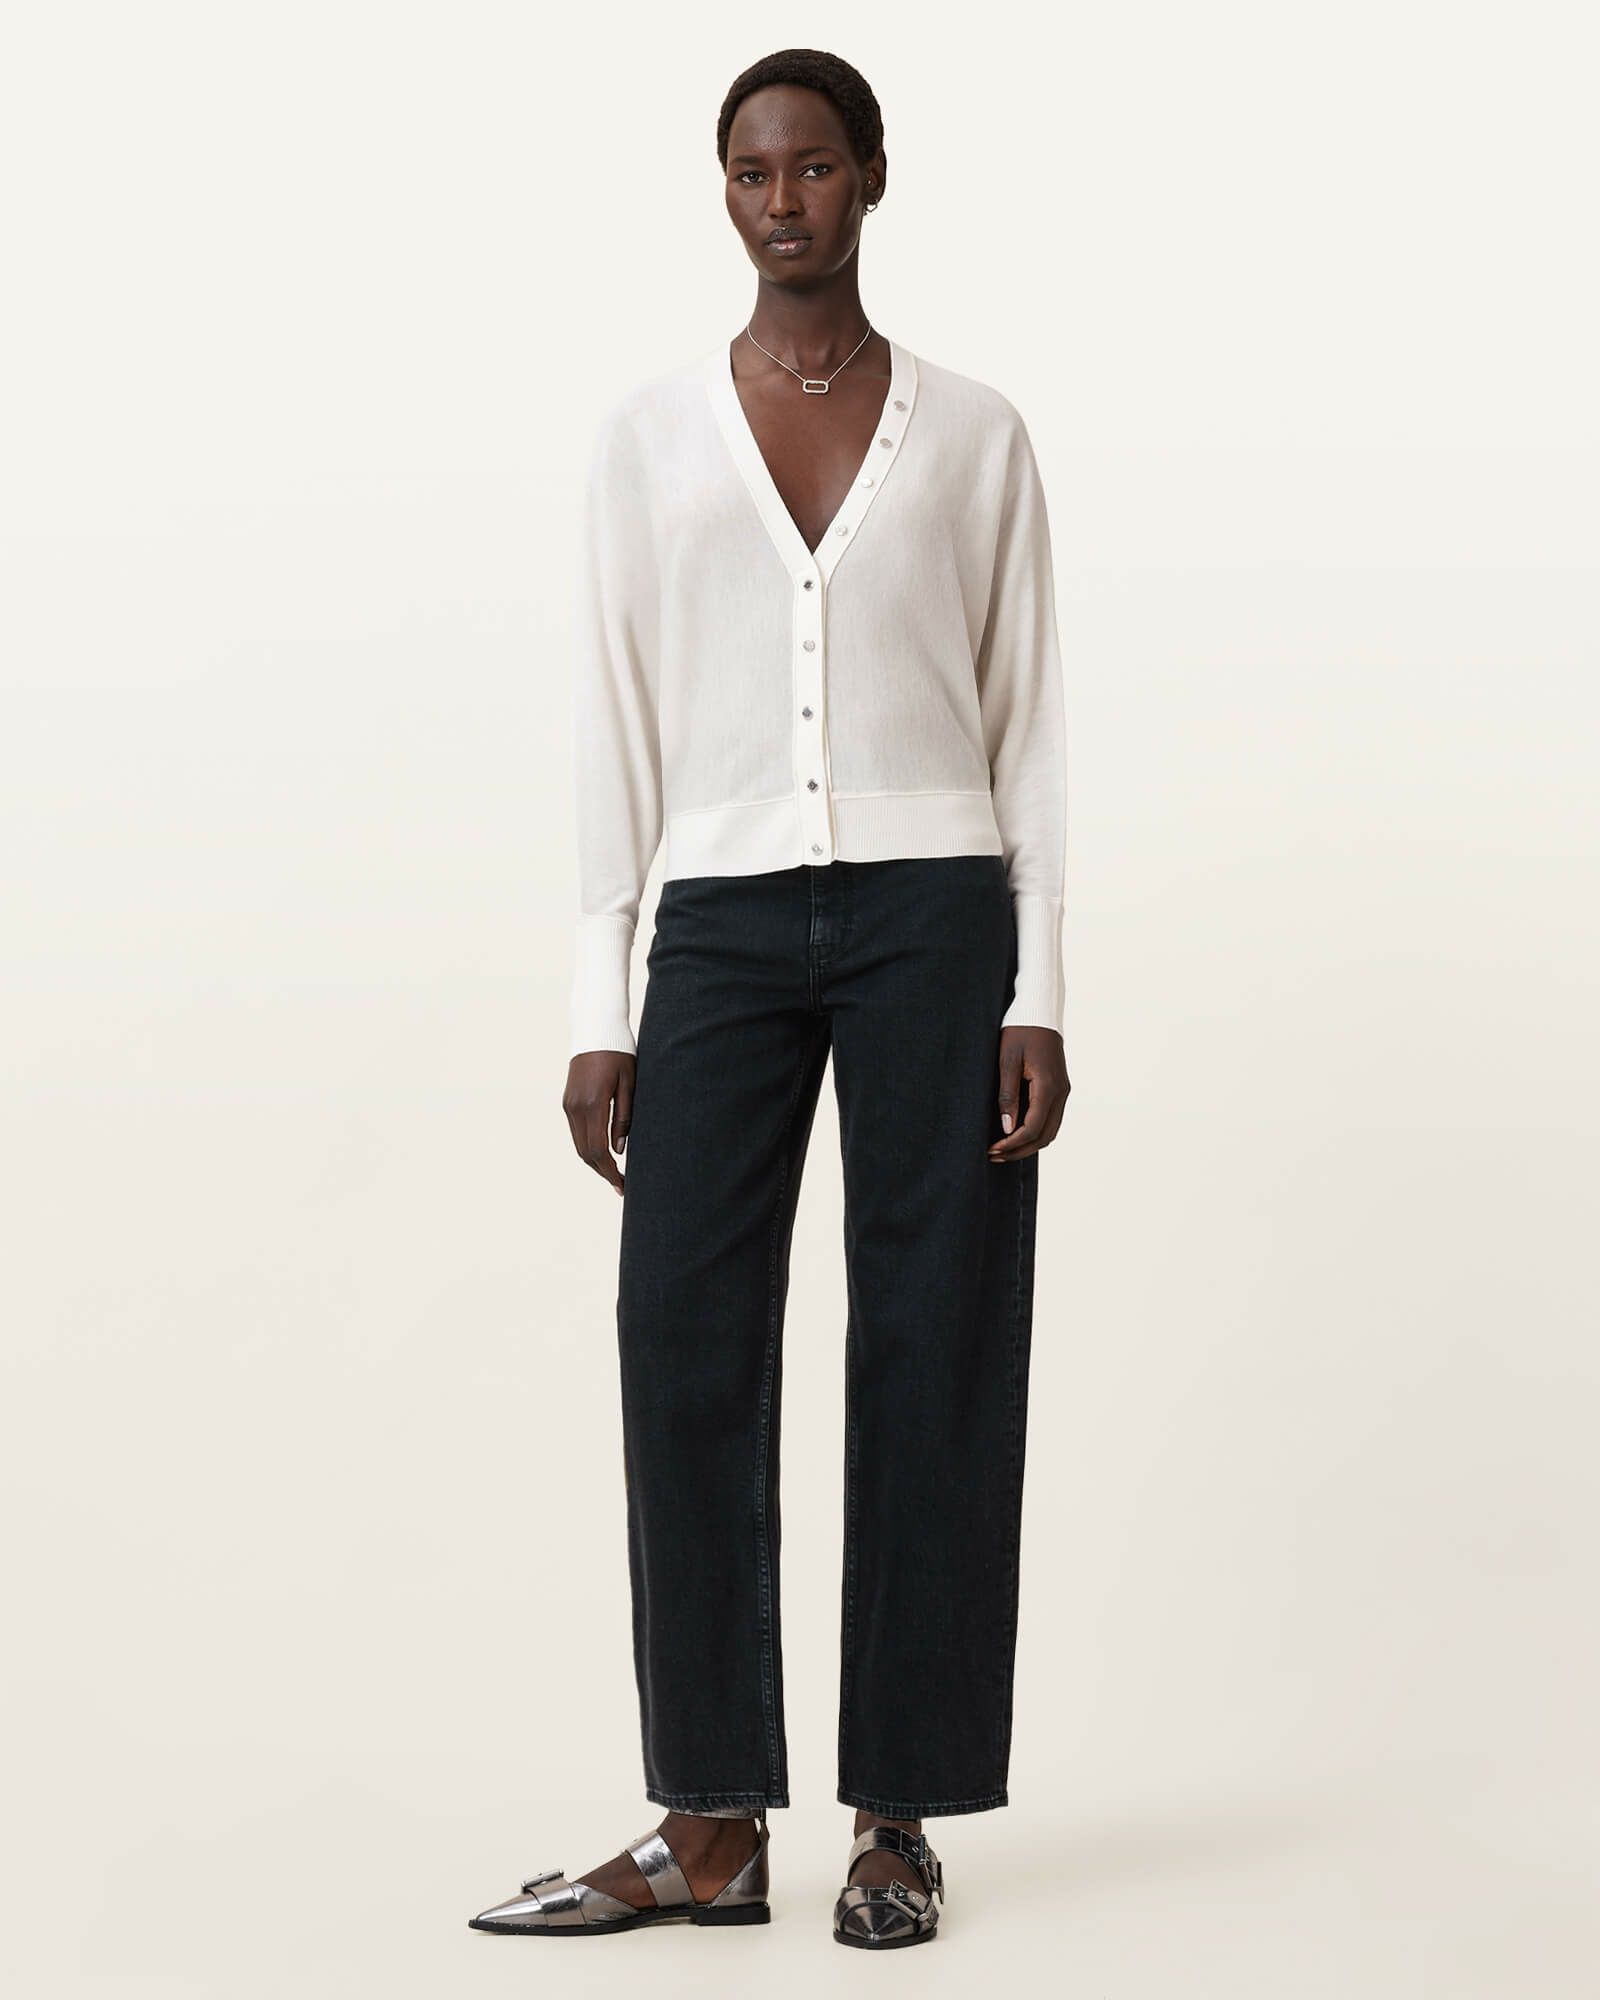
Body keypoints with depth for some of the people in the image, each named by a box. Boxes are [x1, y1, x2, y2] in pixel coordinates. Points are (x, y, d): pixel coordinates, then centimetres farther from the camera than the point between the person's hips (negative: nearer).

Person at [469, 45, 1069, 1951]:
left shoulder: (971, 431, 7)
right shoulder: (648, 433, 9)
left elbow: (1026, 718, 7)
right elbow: (619, 724, 7)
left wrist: (1035, 991, -1)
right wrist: (600, 1009, 1)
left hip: (928, 916, -1)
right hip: (723, 929, 1)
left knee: (931, 1356, 0)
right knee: (684, 1349, -4)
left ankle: (900, 1817, 10)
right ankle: (710, 1828, 4)